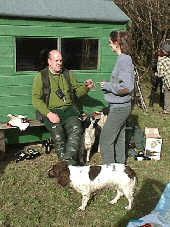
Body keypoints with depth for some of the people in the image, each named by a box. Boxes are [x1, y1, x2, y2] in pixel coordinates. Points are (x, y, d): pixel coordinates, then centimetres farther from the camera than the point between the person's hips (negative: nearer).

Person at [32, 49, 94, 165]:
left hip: (68, 109, 3)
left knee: (76, 129, -29)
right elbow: (36, 99, -1)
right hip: (51, 110, -3)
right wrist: (48, 113, -16)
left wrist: (86, 86, -2)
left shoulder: (68, 74, 19)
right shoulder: (41, 76, 7)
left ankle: (70, 160, -33)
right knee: (58, 136, -29)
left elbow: (78, 91, 22)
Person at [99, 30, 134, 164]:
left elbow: (126, 87, -25)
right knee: (119, 138, 18)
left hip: (119, 108, -10)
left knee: (105, 140, -4)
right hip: (122, 106, 10)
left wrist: (107, 86, -14)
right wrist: (108, 86, 13)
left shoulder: (124, 60, -19)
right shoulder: (125, 58, 11)